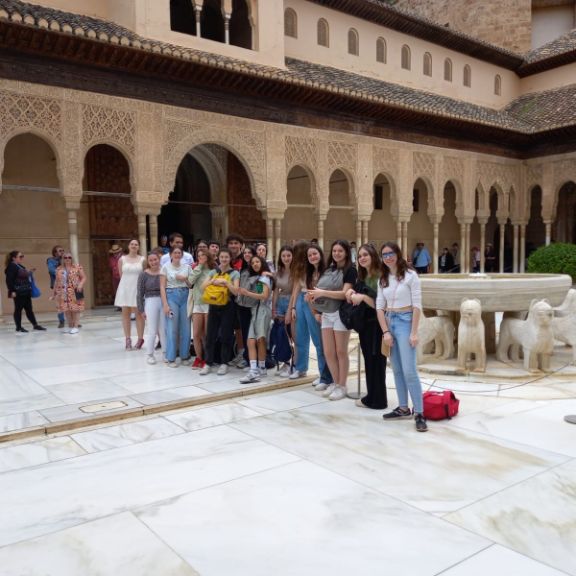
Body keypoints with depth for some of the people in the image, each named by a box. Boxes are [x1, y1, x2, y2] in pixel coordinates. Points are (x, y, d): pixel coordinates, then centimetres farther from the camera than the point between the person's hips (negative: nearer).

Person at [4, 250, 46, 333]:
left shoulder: (21, 267, 16)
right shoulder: (11, 267, -10)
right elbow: (9, 280, -17)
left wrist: (29, 272, 14)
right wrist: (12, 291, -21)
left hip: (26, 292, 9)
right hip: (18, 292, -9)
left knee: (29, 309, 11)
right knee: (18, 309, 1)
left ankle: (35, 325, 15)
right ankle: (18, 327, 9)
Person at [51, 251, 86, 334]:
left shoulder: (77, 267, 0)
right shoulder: (59, 269, 12)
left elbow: (84, 277, -1)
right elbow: (56, 281, 17)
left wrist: (80, 284, -19)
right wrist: (53, 293, 17)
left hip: (74, 292, -3)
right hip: (63, 293, 4)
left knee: (75, 308, -5)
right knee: (66, 309, 4)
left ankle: (75, 326, 1)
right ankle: (70, 327, 14)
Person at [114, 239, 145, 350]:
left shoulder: (142, 260, 0)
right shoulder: (122, 259, 5)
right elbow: (121, 275, 11)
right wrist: (128, 281, 11)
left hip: (138, 289, -2)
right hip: (125, 288, 2)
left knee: (139, 314, 0)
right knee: (125, 313, 5)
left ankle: (140, 338, 8)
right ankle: (128, 339, 12)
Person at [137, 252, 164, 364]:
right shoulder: (144, 274, 0)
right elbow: (140, 294, 2)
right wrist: (141, 310, -2)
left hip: (164, 302, 1)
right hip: (150, 302, -1)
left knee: (164, 330, 7)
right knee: (152, 331, 3)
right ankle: (149, 354, 16)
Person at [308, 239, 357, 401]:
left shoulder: (350, 270, -6)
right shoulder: (329, 269, 13)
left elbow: (345, 294, -16)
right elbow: (320, 288, 19)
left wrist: (322, 293, -20)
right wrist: (314, 295, -3)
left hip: (341, 313, -6)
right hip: (326, 313, 6)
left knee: (341, 352, 2)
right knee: (328, 352, 8)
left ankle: (342, 386, 12)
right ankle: (335, 383, 22)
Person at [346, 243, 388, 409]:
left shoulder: (380, 277, -14)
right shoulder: (361, 277, 11)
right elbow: (354, 301, 21)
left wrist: (363, 297, -24)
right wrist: (351, 292, 1)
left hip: (376, 325, -8)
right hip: (364, 324, 8)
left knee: (376, 362, -1)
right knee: (368, 361, 13)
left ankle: (378, 400, 10)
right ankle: (370, 397, 23)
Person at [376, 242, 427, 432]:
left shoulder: (410, 275, -8)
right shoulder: (383, 279, 8)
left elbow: (417, 305, -11)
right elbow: (379, 307, 6)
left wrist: (414, 333, -15)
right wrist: (385, 332, -4)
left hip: (405, 322, -6)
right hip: (389, 323, 6)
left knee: (409, 371, -10)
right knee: (397, 370, 10)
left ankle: (419, 413, -3)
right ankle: (403, 408, 20)